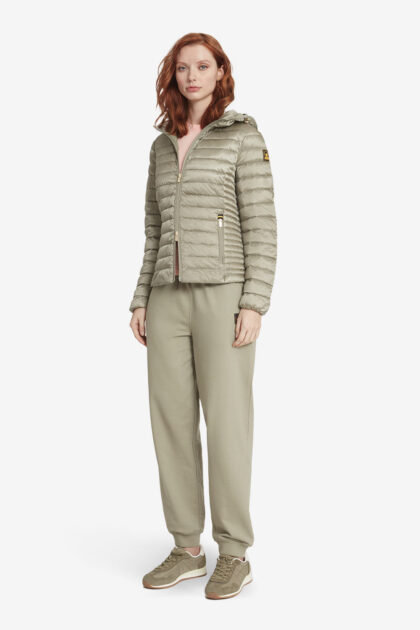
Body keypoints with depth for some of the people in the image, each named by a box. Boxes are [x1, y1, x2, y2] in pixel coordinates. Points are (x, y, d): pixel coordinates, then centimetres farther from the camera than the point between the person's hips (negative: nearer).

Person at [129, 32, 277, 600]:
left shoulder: (243, 136, -1)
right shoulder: (163, 147, 16)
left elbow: (261, 224, -7)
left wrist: (255, 304, -16)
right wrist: (142, 300, 9)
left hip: (224, 295, -6)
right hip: (170, 298, 6)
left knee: (226, 424, -5)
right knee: (172, 423, 4)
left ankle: (235, 555, 9)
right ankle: (188, 549, 16)